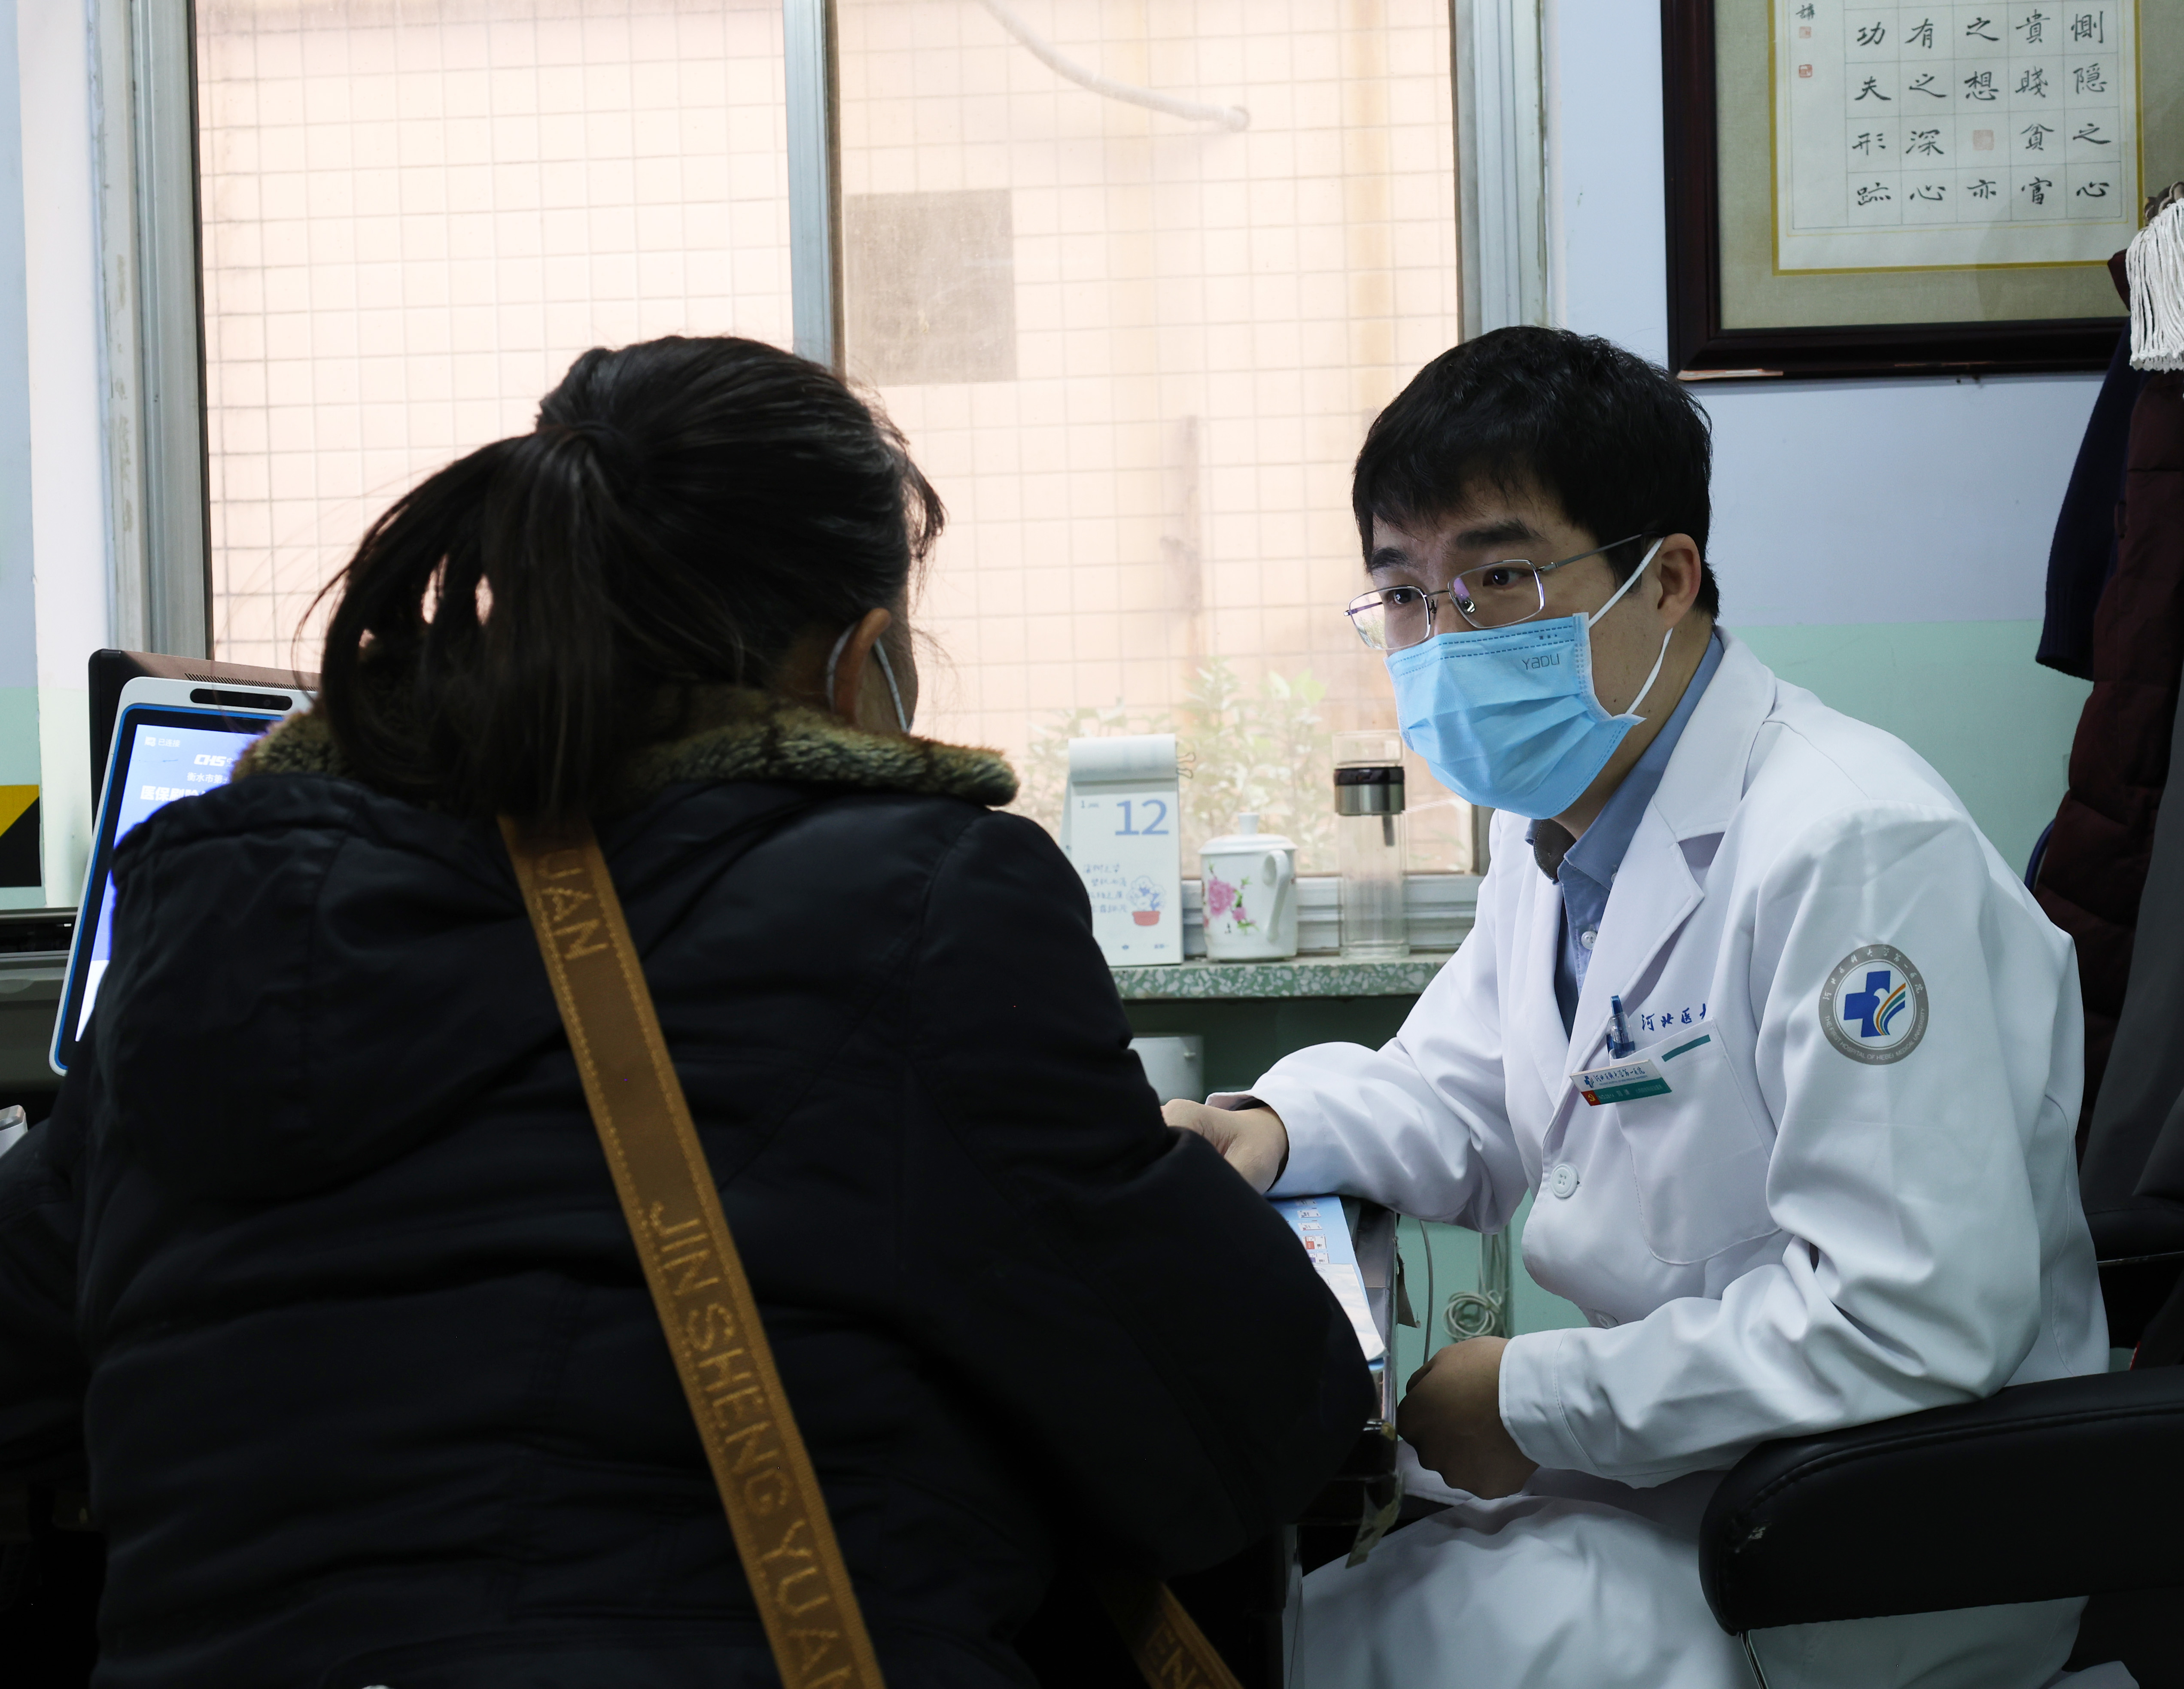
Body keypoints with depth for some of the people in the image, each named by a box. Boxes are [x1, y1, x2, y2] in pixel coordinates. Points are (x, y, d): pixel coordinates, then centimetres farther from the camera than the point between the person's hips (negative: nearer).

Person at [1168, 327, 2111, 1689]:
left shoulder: (1850, 850, -25)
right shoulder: (1568, 810, 7)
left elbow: (1912, 1318, -29)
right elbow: (1463, 1097, 20)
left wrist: (1543, 1403, -20)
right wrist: (1279, 1130, -2)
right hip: (1662, 1459, 9)